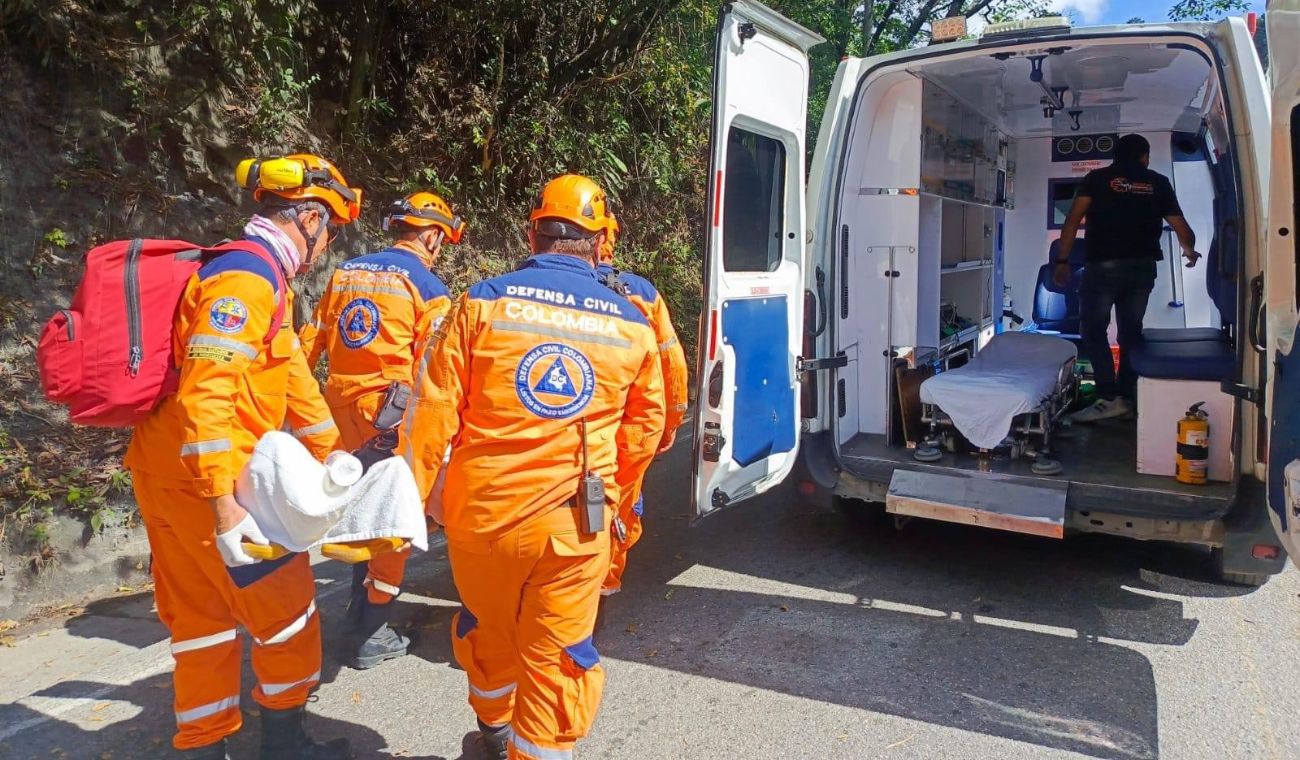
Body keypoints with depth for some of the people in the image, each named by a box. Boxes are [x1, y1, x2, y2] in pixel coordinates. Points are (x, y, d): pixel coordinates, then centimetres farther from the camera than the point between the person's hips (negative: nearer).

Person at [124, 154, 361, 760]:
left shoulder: (261, 279, 14)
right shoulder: (246, 279, -19)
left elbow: (292, 375, 20)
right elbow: (204, 399, -27)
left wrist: (333, 457, 24)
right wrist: (224, 508, -28)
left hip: (169, 474, 10)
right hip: (206, 479, -10)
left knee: (206, 616, 17)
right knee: (286, 607, 6)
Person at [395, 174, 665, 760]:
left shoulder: (483, 302, -5)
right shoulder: (632, 325, 0)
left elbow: (431, 413, -7)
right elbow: (644, 429, 8)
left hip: (480, 513, 2)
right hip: (573, 526, -1)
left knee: (488, 631, 25)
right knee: (556, 660, 12)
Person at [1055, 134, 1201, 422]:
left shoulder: (1097, 178, 6)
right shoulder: (1158, 183, 14)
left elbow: (1073, 219, -5)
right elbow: (1181, 228, 18)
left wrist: (1062, 260, -3)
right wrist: (1190, 251, 38)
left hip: (1103, 265, -3)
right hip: (1143, 266, 3)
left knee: (1093, 329, 2)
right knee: (1130, 331, 11)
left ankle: (1109, 397, -8)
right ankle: (1127, 397, 14)